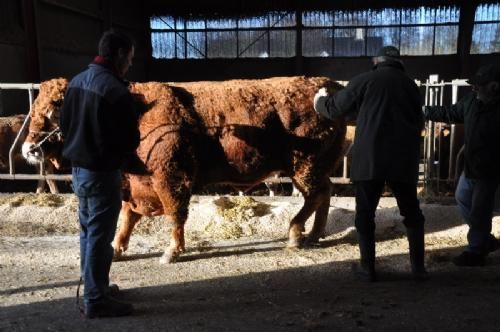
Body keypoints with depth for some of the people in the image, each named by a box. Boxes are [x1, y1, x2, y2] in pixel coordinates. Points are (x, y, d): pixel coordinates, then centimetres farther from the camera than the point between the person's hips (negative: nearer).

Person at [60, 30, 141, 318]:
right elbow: (131, 140, -16)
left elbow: (65, 124, 15)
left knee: (88, 231, 19)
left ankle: (93, 286, 33)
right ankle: (96, 300, 12)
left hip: (78, 168, 9)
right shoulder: (116, 90, -21)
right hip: (102, 173, -9)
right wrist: (121, 156, 5)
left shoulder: (77, 81, 7)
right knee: (100, 236, 1)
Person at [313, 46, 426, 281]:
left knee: (365, 213, 8)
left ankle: (367, 268, 12)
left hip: (369, 158, -3)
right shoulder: (410, 85, 12)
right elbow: (419, 122, 19)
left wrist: (320, 100, 26)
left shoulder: (365, 80, 1)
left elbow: (335, 108, 6)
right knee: (412, 213, 16)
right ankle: (418, 266, 19)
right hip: (404, 159, 3)